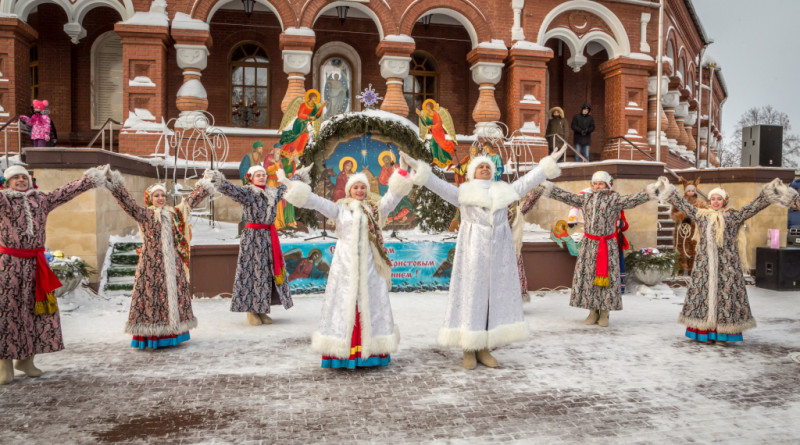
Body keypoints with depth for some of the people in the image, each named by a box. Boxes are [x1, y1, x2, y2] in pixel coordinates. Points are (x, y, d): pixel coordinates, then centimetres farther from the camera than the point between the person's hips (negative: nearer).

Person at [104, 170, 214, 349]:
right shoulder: (144, 214, 1)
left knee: (176, 292, 6)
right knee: (152, 294, -6)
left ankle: (173, 333, 15)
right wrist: (116, 188, -24)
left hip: (173, 264, 5)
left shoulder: (175, 213, 14)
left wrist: (203, 189, 33)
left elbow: (190, 202, 26)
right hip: (153, 264, -5)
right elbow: (128, 203, -12)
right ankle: (152, 336, -2)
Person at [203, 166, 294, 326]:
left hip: (270, 236, 6)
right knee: (252, 272, -6)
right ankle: (251, 310, 2)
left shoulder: (273, 193, 12)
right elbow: (230, 189, -24)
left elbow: (290, 188, 30)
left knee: (270, 271, 6)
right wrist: (217, 178, -40)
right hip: (252, 237, -6)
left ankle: (262, 310, 14)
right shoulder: (246, 192, -5)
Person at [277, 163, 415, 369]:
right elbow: (315, 201, 0)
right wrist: (289, 184, -7)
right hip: (345, 265, -1)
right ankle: (343, 353, 2)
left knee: (370, 304, 3)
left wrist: (402, 174, -10)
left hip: (369, 265, 2)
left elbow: (393, 196, 2)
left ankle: (370, 351, 8)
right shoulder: (340, 209, 6)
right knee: (345, 304, -1)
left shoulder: (375, 209, 12)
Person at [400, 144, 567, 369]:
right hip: (473, 250, -3)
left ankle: (484, 349, 11)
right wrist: (418, 167, -15)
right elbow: (438, 185, -3)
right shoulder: (463, 193, 8)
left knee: (495, 296, 3)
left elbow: (527, 181, 18)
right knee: (470, 295, -3)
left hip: (499, 251, 3)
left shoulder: (503, 191, 17)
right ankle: (468, 351, 4)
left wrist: (549, 162, 16)